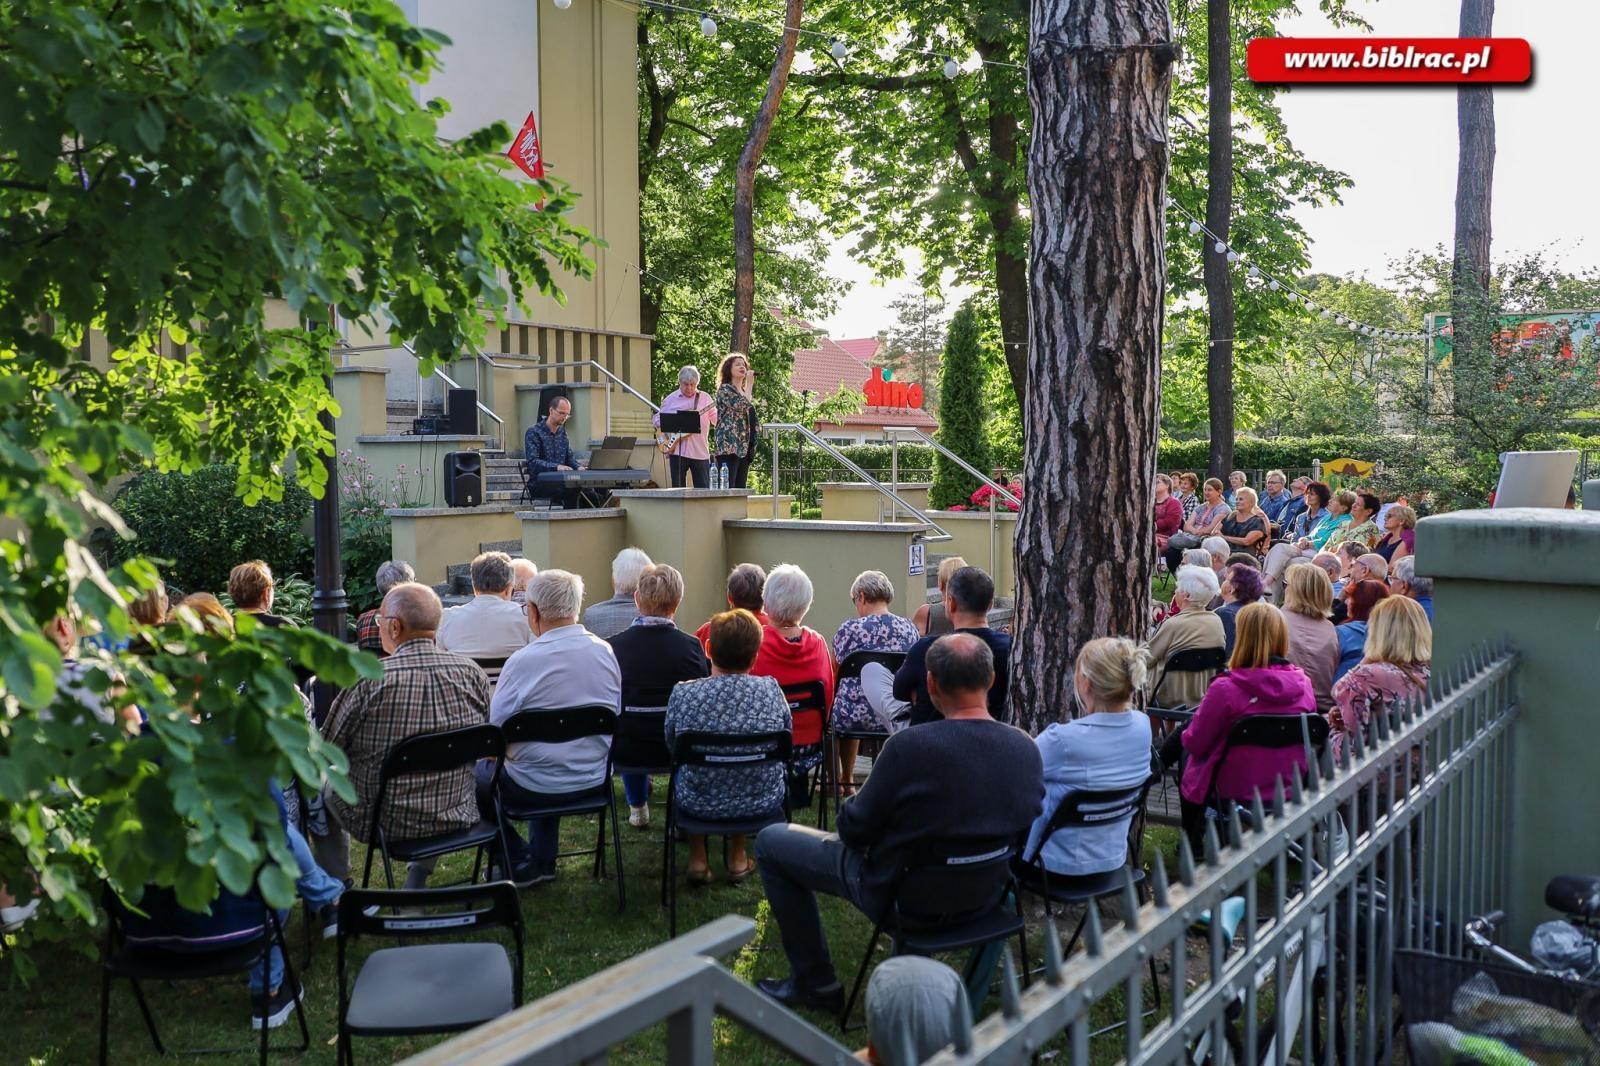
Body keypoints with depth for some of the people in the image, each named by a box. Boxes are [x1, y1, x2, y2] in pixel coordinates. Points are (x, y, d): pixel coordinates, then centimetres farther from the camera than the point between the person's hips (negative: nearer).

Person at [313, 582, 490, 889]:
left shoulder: (367, 681, -21)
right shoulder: (472, 673, -10)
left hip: (381, 825, -3)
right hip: (456, 820, 3)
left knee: (320, 789, 27)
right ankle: (418, 881, 39)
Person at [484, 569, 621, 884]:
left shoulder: (523, 661, -20)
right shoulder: (606, 652, -4)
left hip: (535, 788, -6)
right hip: (595, 780, 6)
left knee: (478, 773, 20)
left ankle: (519, 864, 23)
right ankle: (542, 862, 40)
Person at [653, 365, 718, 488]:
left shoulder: (705, 398, 6)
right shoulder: (670, 400, 7)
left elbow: (716, 420, 2)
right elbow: (656, 419, 12)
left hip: (700, 452, 0)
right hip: (677, 450, 0)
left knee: (704, 491, 1)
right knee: (678, 489, 2)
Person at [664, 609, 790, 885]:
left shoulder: (683, 693, -18)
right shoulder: (771, 690, -15)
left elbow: (671, 746, -1)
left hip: (698, 805, -1)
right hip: (762, 804, 1)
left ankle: (697, 859, 36)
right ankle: (737, 857, 39)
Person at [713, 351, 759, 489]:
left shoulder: (744, 391, 22)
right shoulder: (724, 389, -1)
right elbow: (742, 406, -17)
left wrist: (752, 447, 14)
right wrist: (750, 384, -6)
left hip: (744, 448, 8)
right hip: (729, 446, -8)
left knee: (741, 489, 5)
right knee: (727, 488, -13)